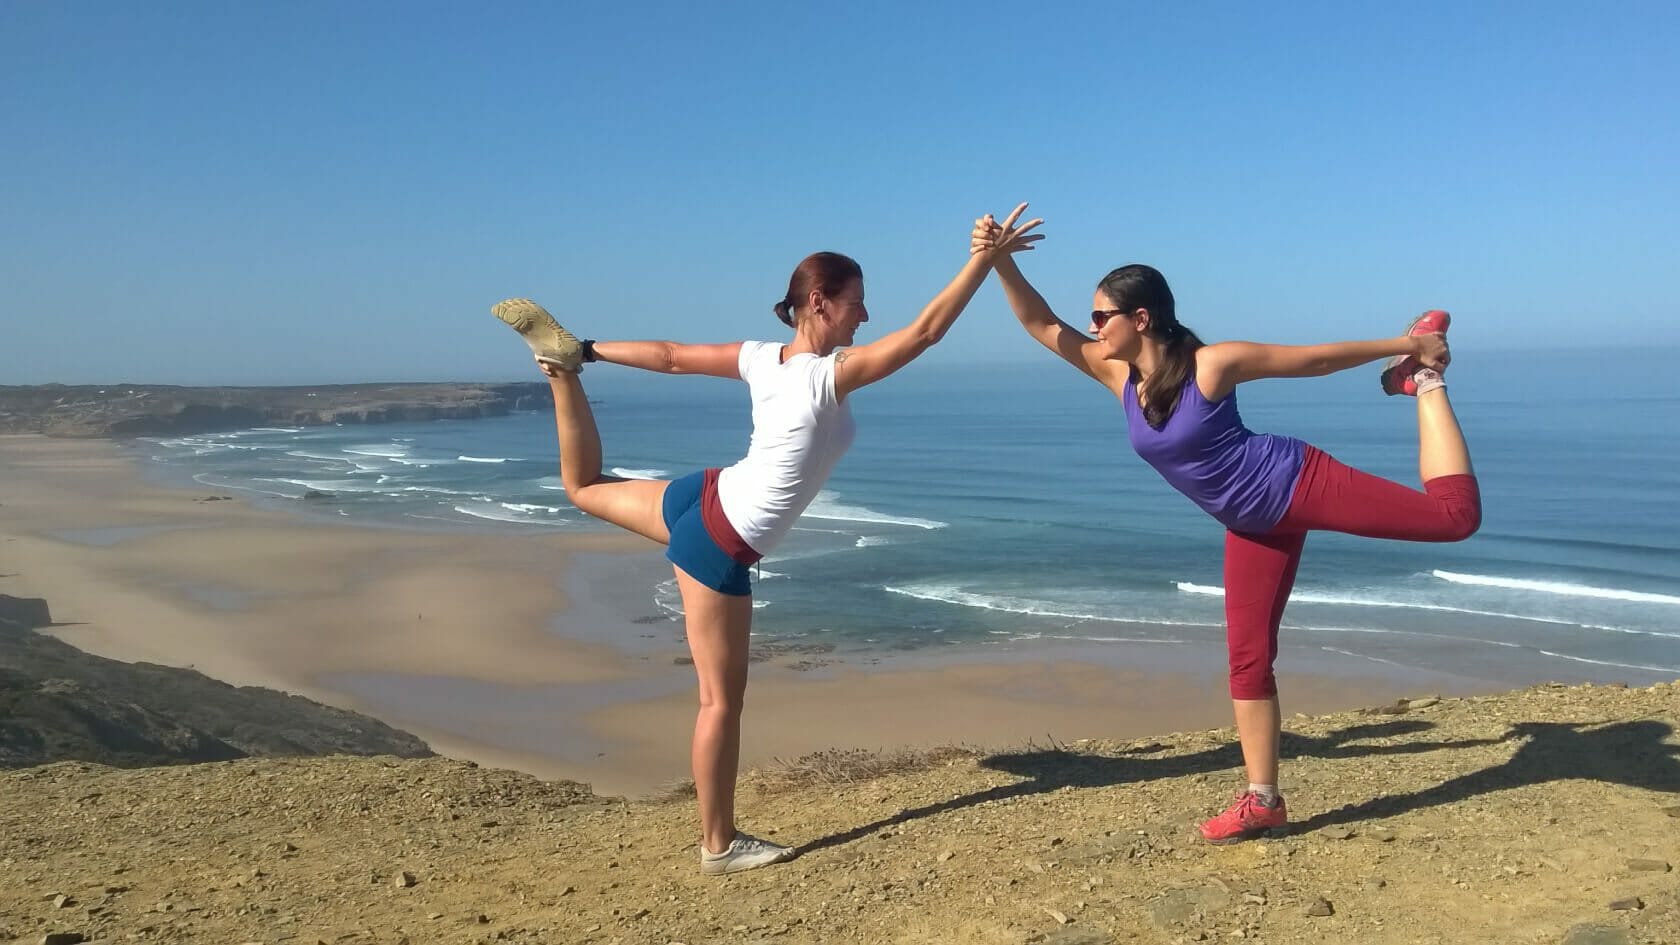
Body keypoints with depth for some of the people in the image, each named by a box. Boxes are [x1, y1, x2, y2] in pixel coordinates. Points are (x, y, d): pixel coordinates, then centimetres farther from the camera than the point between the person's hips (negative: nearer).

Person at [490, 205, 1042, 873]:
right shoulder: (832, 374, -21)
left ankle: (563, 361, 21)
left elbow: (671, 357, 8)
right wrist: (986, 257, -17)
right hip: (722, 546, -8)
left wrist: (588, 353, 19)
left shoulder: (762, 358, 1)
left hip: (702, 499, 8)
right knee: (721, 700, 2)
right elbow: (926, 330, -22)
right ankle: (719, 846, 14)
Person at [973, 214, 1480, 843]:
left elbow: (1318, 359, -9)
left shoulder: (1212, 364, -19)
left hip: (1297, 484, -5)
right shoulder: (1120, 375, -3)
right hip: (1254, 526, 5)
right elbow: (1042, 326, -5)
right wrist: (1000, 263, -17)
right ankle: (1263, 802, 17)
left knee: (1456, 513, -11)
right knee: (1248, 658, 5)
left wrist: (1403, 345, -3)